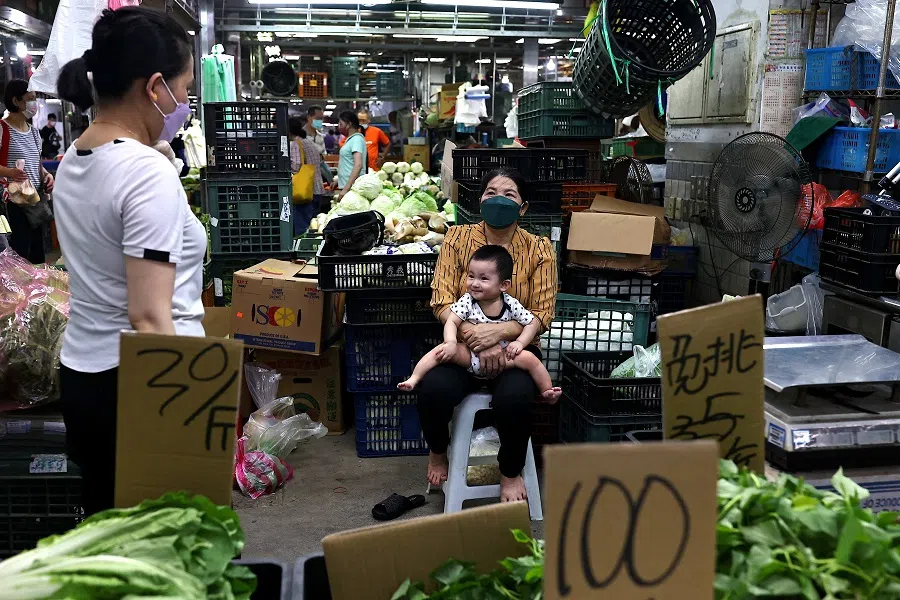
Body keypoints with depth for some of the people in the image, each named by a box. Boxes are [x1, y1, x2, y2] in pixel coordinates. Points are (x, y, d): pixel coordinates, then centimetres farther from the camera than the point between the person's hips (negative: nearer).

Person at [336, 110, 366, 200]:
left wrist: (346, 188, -27)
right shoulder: (351, 139, 17)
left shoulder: (357, 139, -12)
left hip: (352, 187, -9)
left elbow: (358, 165, -22)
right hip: (346, 185, 9)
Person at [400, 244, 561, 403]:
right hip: (470, 355, 0)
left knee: (529, 358, -22)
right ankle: (413, 379, -18)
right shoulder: (467, 301, -8)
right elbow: (451, 322, -12)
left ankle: (547, 392, -6)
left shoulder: (511, 305, -8)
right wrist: (451, 343, -31)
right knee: (442, 350, -23)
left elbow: (533, 323, 0)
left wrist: (520, 342, -15)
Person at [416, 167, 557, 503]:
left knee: (514, 398, -33)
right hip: (461, 346, 1)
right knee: (433, 390, -30)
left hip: (516, 348, -1)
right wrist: (477, 339, -21)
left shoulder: (538, 250, -1)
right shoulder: (458, 239, 2)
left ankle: (511, 473, 1)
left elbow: (542, 315, -5)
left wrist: (497, 332, -23)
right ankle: (438, 453, 9)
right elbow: (441, 301, -6)